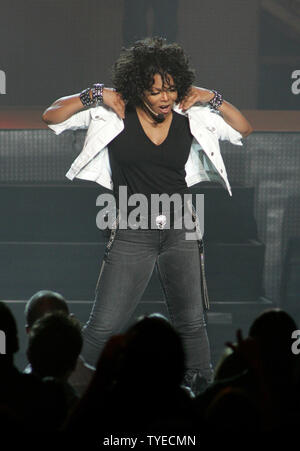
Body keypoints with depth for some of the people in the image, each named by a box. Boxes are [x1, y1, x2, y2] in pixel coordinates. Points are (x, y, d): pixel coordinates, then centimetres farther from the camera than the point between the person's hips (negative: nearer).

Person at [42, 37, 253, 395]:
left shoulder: (191, 117, 2)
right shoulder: (112, 115, -5)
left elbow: (244, 129, 11)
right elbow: (51, 117, -4)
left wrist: (213, 99, -2)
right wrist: (94, 96, -14)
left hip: (181, 231, 3)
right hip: (132, 233, -2)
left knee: (191, 322, 10)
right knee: (103, 326, -3)